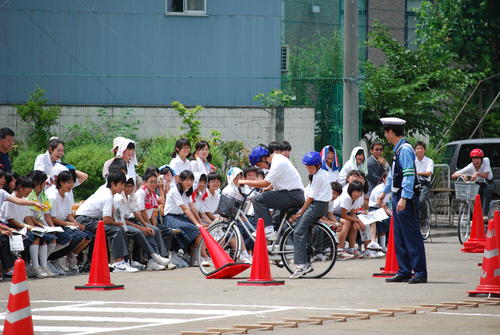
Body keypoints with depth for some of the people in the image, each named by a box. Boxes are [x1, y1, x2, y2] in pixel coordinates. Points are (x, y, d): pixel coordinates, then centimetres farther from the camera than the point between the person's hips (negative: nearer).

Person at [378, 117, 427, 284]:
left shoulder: (405, 149, -15)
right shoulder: (397, 150, 16)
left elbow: (409, 175, -23)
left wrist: (404, 198, -27)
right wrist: (385, 192, 37)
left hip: (406, 198, -10)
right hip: (397, 197, 10)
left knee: (411, 236, -8)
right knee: (399, 237, 13)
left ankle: (420, 273, -6)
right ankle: (404, 272, 19)